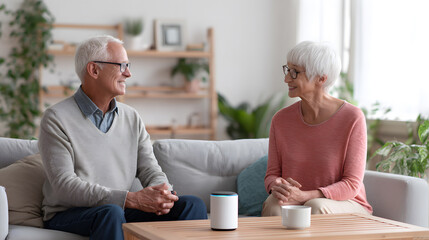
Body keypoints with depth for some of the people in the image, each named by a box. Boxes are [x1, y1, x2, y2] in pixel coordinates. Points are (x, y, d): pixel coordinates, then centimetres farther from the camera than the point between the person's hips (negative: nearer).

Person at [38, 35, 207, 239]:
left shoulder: (132, 118, 12)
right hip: (68, 215, -5)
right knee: (110, 213, -39)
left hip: (120, 210, 5)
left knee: (192, 205, -14)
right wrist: (131, 199, -26)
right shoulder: (56, 119, -8)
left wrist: (162, 193, -20)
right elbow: (64, 186, -18)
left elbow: (150, 170, 7)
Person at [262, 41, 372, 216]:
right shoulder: (281, 119, 1)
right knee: (272, 205, -31)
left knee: (316, 207, -35)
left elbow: (352, 184, -13)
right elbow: (272, 174, 5)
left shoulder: (352, 118, -12)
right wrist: (277, 186, -21)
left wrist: (303, 196, -27)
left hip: (346, 205, -2)